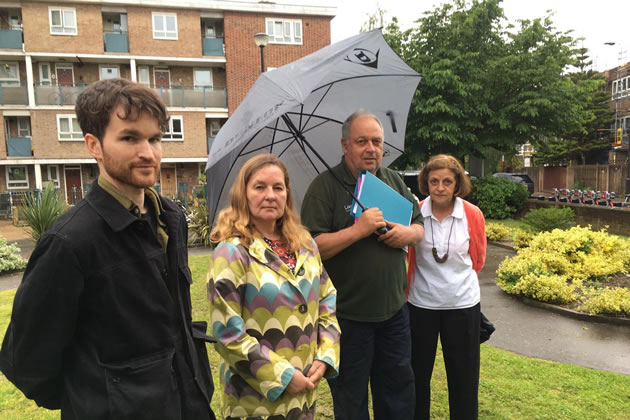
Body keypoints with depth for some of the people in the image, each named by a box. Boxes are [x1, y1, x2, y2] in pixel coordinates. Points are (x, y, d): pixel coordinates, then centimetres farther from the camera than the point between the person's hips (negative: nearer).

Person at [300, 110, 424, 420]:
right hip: (348, 315, -5)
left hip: (394, 309, 5)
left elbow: (419, 226, 12)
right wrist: (358, 229, -28)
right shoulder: (325, 186, -12)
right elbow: (312, 247, -19)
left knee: (398, 388, 22)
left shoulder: (393, 180, 6)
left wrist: (408, 233, -10)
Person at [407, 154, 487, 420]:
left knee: (463, 375, 13)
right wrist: (427, 277, 6)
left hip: (462, 304, 0)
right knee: (417, 373, 14)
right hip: (420, 303, 0)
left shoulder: (473, 215, -8)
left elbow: (478, 260, 6)